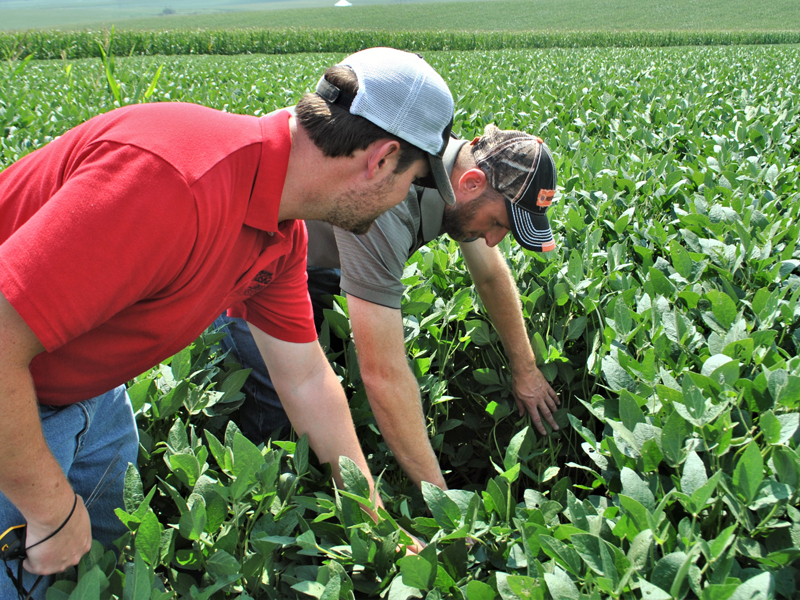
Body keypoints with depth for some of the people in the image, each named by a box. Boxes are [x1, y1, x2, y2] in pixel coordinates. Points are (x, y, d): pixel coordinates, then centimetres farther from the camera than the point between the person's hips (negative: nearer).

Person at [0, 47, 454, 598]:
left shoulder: (282, 234, -7)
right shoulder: (174, 181, -39)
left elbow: (307, 381, 3)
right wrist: (53, 512, -23)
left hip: (85, 384, 8)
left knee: (118, 547, 20)